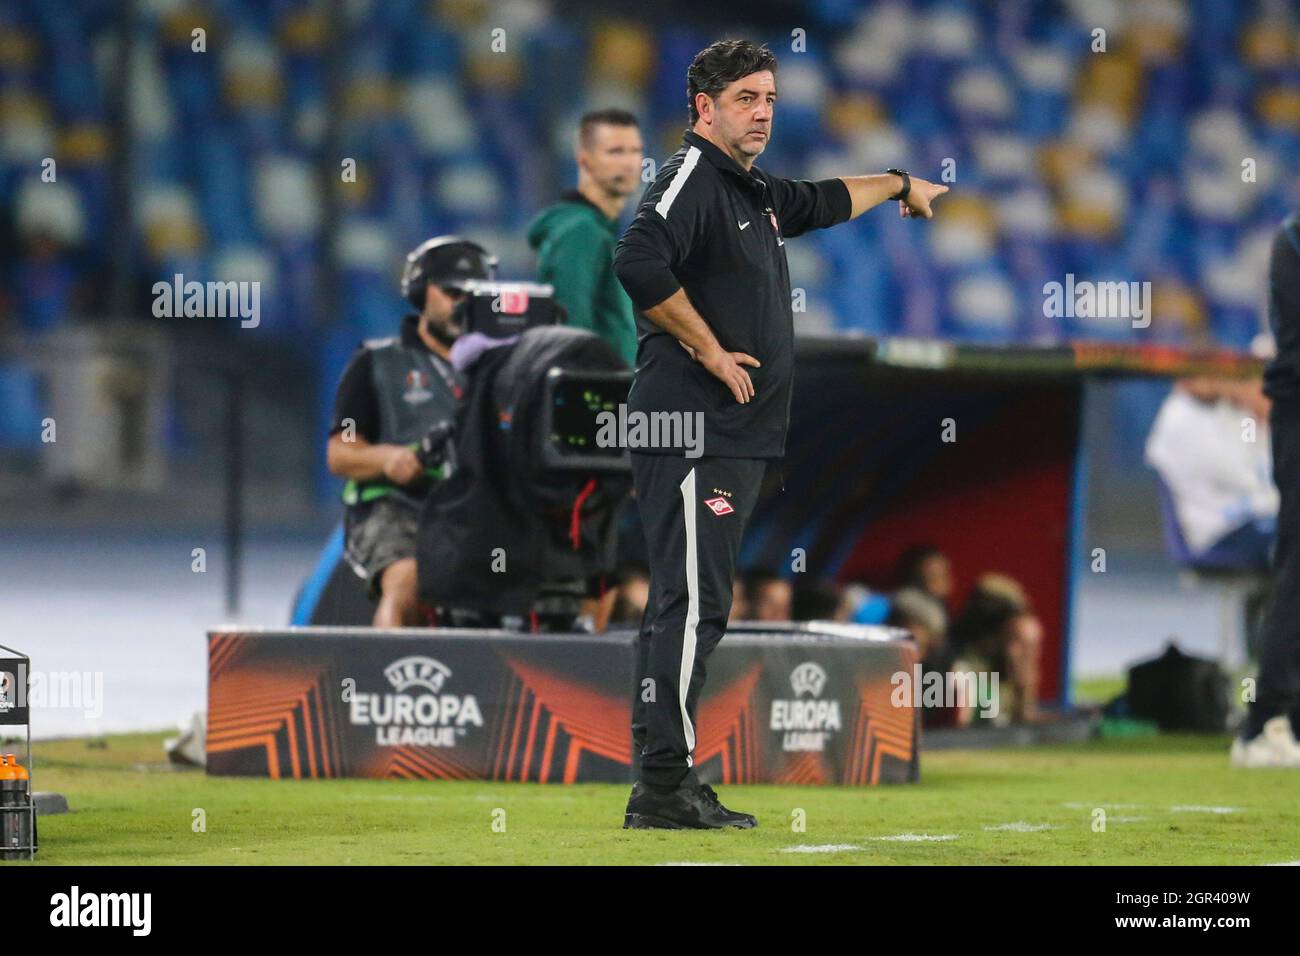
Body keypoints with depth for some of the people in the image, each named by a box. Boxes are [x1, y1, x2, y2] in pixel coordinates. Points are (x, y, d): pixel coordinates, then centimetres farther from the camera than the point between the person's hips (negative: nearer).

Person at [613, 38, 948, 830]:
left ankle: (664, 786, 11)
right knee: (693, 601, -13)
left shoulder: (753, 192, 19)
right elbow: (639, 263, -26)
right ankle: (664, 787, -15)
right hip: (690, 430, -10)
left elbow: (822, 202, 42)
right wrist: (709, 350, -18)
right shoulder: (691, 177, -9)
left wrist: (898, 185, 57)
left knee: (692, 606, 9)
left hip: (735, 437, 10)